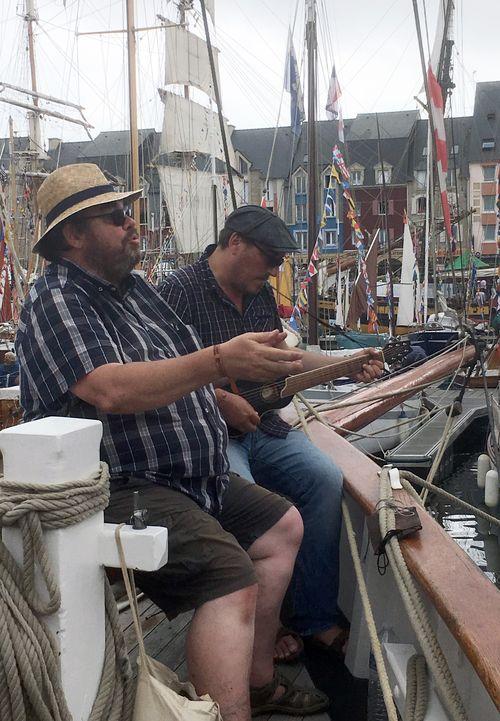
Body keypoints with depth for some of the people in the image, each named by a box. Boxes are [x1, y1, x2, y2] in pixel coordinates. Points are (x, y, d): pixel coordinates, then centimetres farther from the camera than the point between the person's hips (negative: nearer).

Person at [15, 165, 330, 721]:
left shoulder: (134, 288, 16)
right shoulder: (55, 303, -12)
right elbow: (112, 391, -28)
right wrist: (221, 360, -34)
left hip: (191, 477, 10)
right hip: (119, 488, -10)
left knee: (283, 526, 15)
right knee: (232, 579, -28)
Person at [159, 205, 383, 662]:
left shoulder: (261, 294, 17)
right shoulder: (181, 290, -8)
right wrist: (220, 400, -19)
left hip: (262, 425, 7)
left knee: (326, 480, -15)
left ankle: (316, 619, -3)